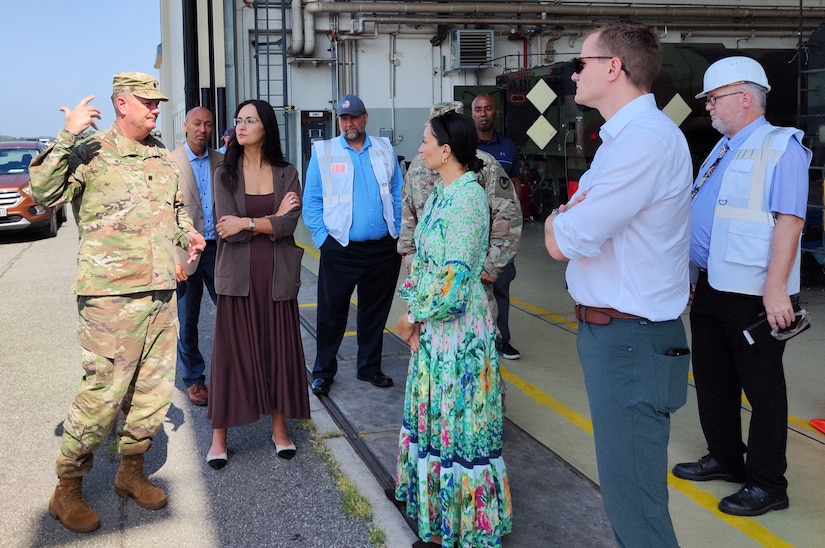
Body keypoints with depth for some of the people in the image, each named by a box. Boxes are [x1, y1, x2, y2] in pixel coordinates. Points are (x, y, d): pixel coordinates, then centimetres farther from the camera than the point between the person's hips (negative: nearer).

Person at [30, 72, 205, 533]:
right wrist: (67, 136, -24)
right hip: (111, 294, -7)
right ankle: (68, 490, 12)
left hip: (162, 291, 7)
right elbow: (44, 191, -18)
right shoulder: (92, 151, -5)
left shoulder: (163, 157, 16)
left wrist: (186, 233, 11)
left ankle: (132, 470, 32)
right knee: (103, 395, -6)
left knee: (155, 390, 13)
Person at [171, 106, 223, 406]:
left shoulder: (221, 161, 8)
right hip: (185, 251, -2)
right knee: (187, 321, 7)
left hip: (218, 248, 3)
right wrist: (174, 256, -11)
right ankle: (193, 379, 21)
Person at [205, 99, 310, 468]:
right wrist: (272, 219, -8)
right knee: (231, 353, 2)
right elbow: (227, 227, -10)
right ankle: (219, 436, 13)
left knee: (279, 350, 7)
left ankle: (280, 429, 21)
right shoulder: (225, 174, 2)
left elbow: (290, 223, -10)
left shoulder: (286, 174, 3)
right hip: (237, 277, -1)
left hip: (277, 276, 1)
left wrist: (247, 223, -14)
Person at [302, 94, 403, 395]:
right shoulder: (323, 152, 0)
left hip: (383, 249, 3)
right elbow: (311, 202, -1)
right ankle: (322, 372, 19)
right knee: (331, 314, 4)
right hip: (340, 249, -2)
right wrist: (323, 240, -8)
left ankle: (370, 368, 30)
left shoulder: (385, 150, 7)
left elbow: (398, 195, 9)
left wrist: (398, 234, 2)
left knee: (375, 313, 14)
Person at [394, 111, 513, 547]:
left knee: (456, 417, 3)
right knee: (434, 411, 18)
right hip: (432, 325, 9)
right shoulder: (440, 194, 9)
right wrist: (415, 315, 4)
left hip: (458, 325, -9)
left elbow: (455, 275, -22)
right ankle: (438, 512, 36)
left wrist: (411, 315, -10)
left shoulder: (468, 197, -19)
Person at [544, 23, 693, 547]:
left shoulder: (645, 139, -20)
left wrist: (559, 219, 0)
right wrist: (569, 217, -4)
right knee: (622, 486, 22)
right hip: (611, 331, 10)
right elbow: (564, 226, 17)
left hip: (628, 342, -10)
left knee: (633, 503, -2)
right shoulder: (625, 135, 14)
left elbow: (562, 241, -20)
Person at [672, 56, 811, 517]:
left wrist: (776, 287, -27)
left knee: (762, 388, 3)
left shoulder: (781, 147, -10)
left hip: (753, 295, -8)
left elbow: (790, 219, -20)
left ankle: (767, 484, 15)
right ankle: (725, 458, 34)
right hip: (709, 289, 9)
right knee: (713, 380, 17)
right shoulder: (721, 151, 16)